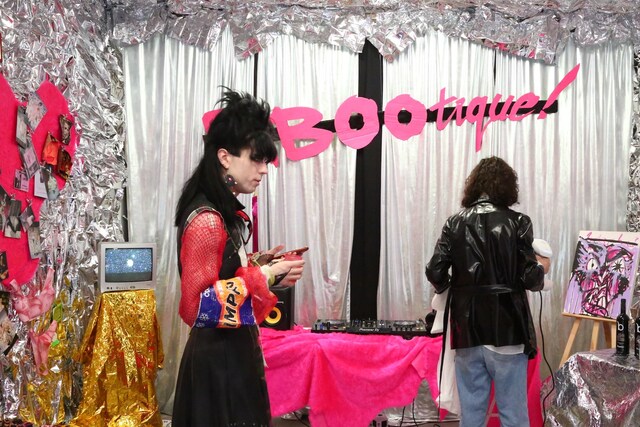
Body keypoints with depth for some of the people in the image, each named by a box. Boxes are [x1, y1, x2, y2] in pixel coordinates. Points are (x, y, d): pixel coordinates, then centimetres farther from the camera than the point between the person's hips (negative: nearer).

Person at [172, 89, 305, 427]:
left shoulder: (224, 213, 9)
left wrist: (257, 264, 2)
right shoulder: (206, 221, -21)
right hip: (219, 360, -9)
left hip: (231, 353, 9)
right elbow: (196, 306, -24)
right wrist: (264, 277, -21)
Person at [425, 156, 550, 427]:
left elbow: (435, 274, -4)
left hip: (467, 329, 3)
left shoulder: (455, 223, 2)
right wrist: (541, 267, 13)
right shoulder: (517, 222, -5)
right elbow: (529, 279, -9)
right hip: (507, 329, -2)